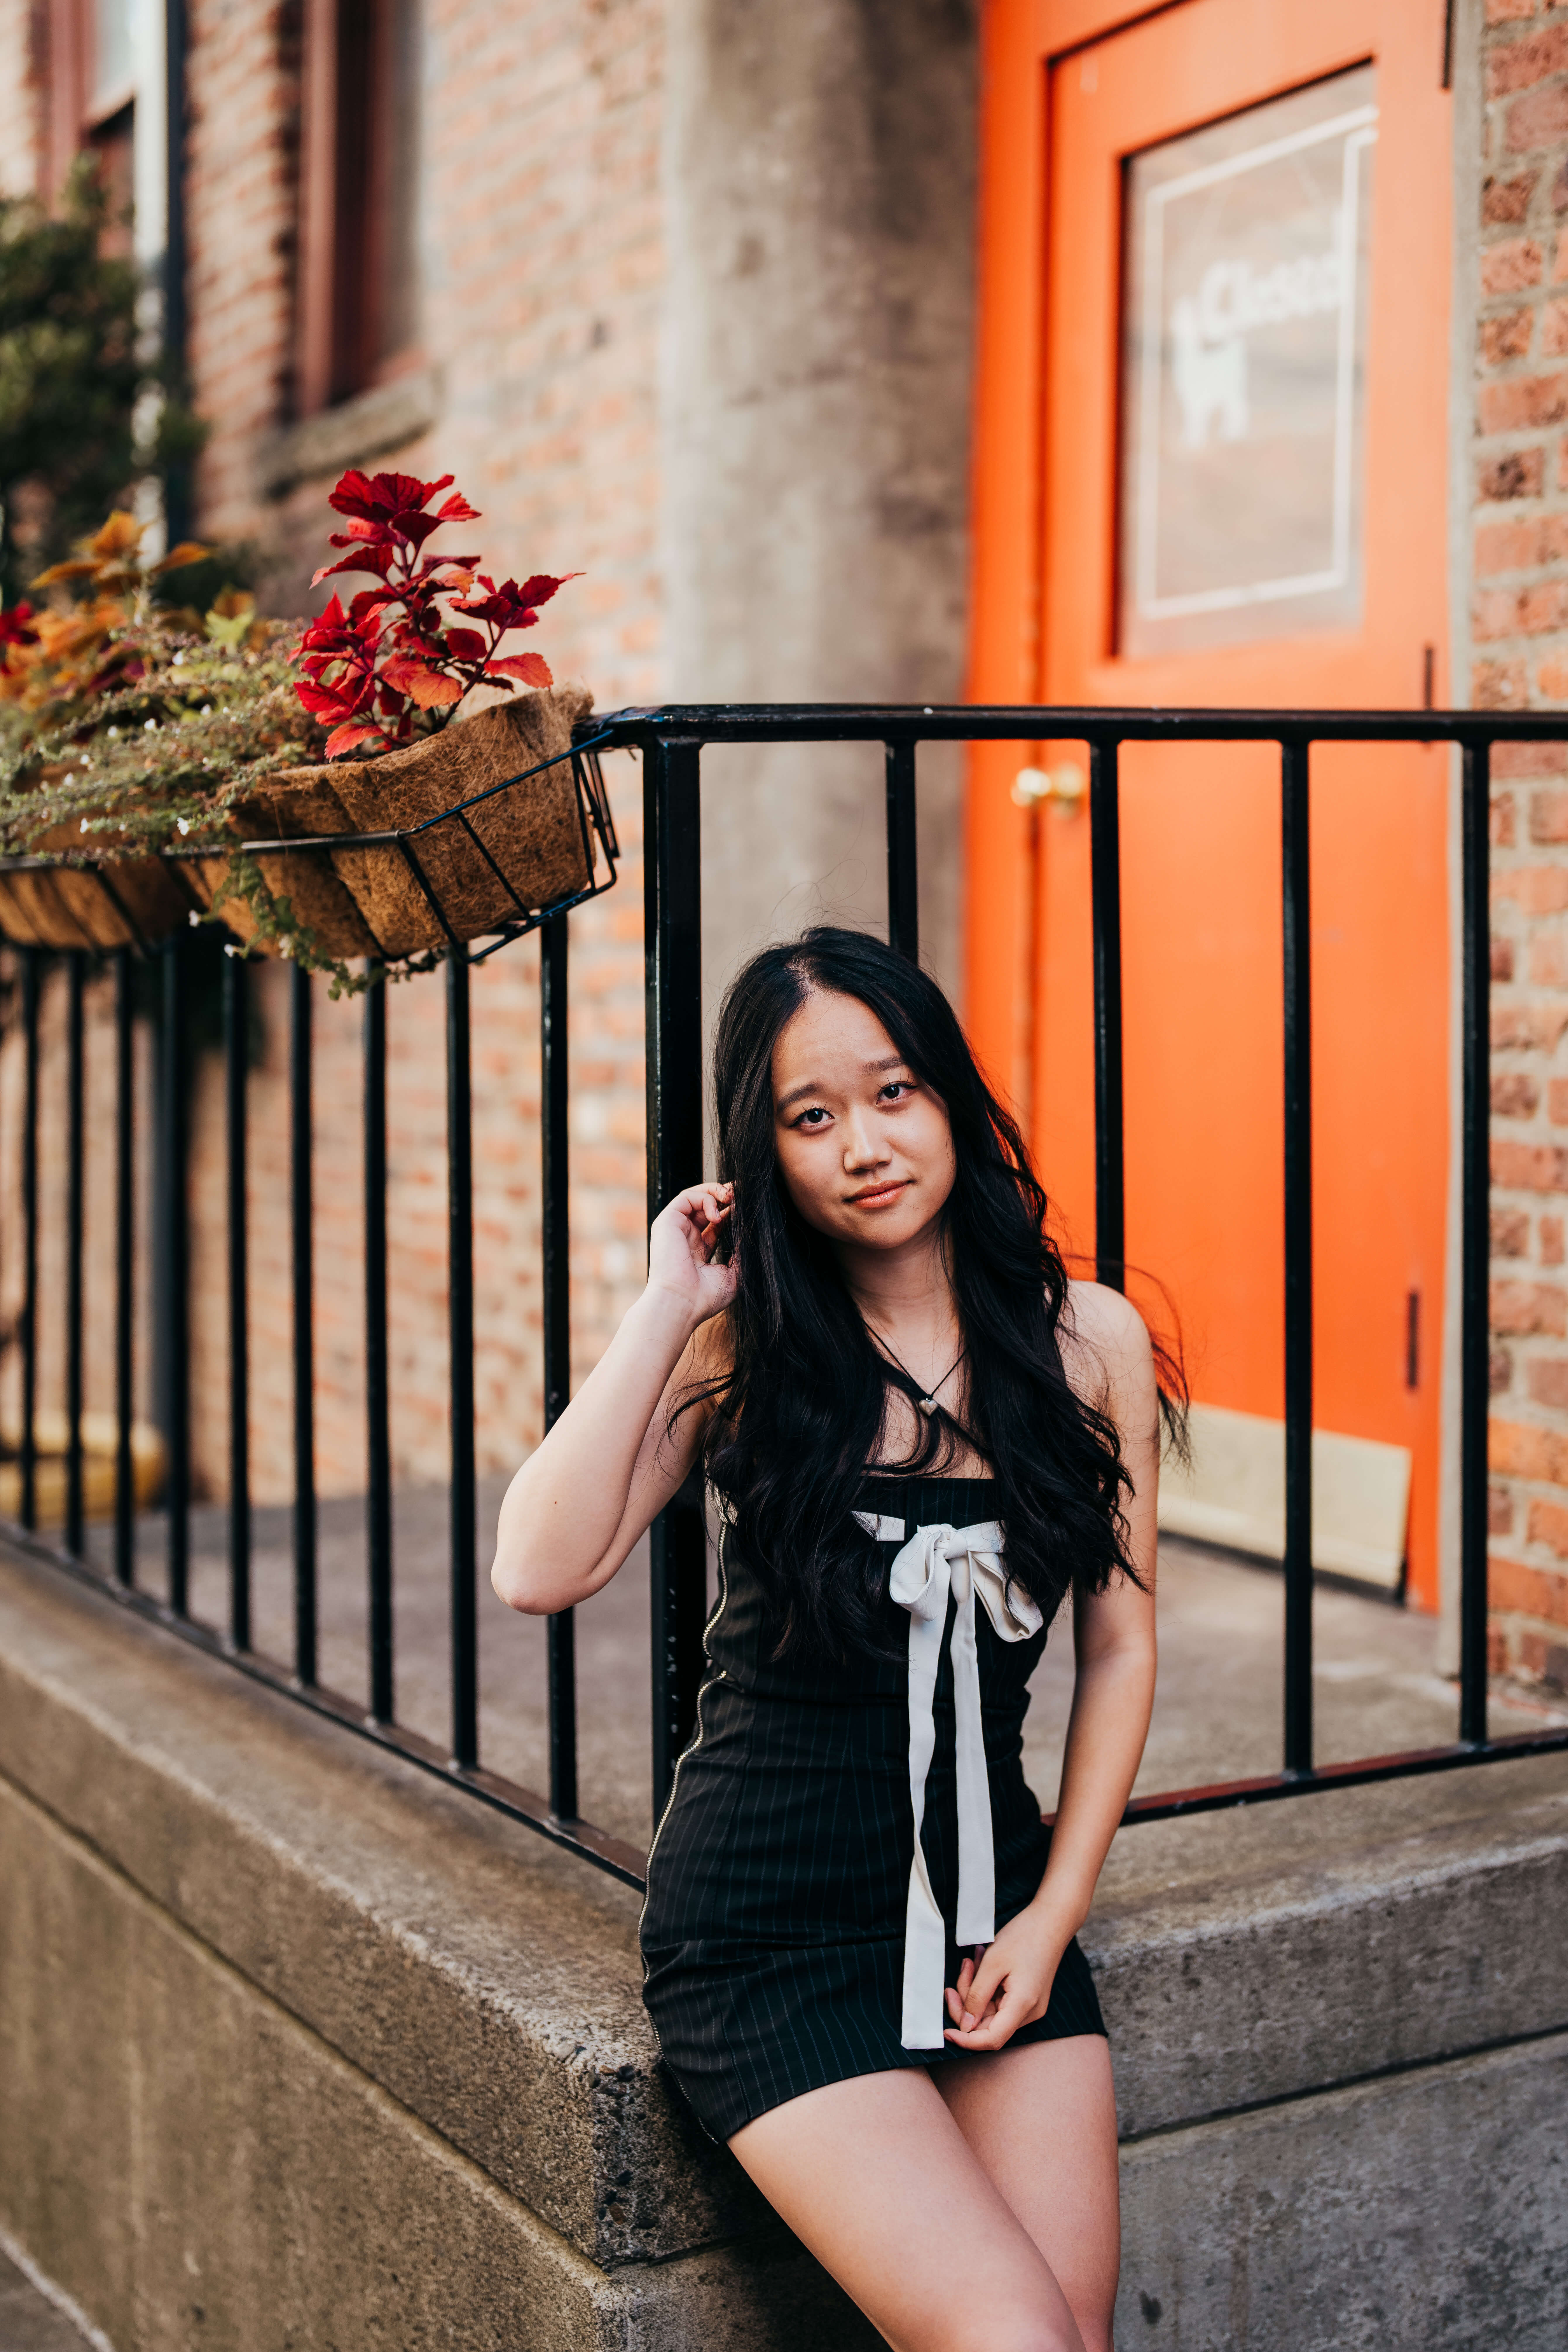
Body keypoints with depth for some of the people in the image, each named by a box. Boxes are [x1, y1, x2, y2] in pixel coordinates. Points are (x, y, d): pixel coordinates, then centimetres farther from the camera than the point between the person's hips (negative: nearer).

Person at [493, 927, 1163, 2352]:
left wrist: (1051, 1915, 0)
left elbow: (1120, 1648, 7)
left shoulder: (1088, 1340, 2)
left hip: (994, 1891, 3)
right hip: (770, 1925, -3)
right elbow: (541, 1572, -17)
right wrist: (668, 1307, -14)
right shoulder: (741, 1353, -3)